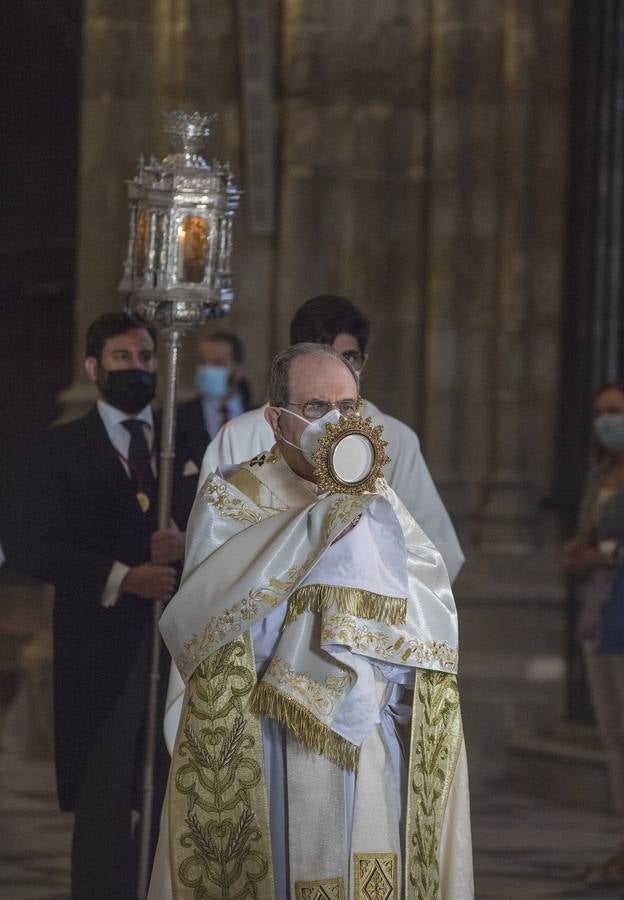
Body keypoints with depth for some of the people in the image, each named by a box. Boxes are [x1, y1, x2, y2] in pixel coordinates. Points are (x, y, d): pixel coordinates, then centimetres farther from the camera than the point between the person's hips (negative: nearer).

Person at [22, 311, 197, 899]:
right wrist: (122, 578, -17)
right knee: (104, 801, -3)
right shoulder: (60, 449, 4)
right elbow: (40, 551, -5)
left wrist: (187, 544, -11)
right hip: (101, 647, -3)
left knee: (176, 800, 5)